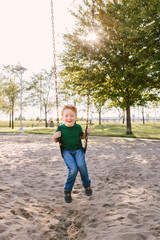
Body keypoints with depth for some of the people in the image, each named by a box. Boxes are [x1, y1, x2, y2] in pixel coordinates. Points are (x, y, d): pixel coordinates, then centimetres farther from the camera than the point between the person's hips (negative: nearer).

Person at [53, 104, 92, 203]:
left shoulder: (78, 127, 0)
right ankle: (68, 191, 0)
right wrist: (54, 137, -16)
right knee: (73, 169, -24)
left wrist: (86, 133, -1)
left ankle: (87, 185, 1)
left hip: (78, 149, 2)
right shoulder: (61, 128, -4)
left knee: (81, 165, -27)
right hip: (66, 151, -1)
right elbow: (56, 141, 7)